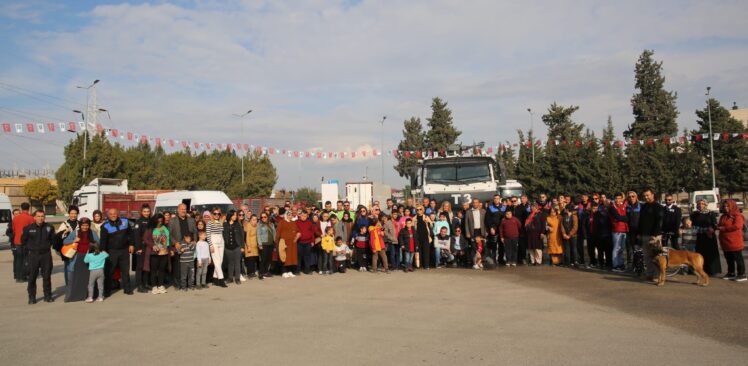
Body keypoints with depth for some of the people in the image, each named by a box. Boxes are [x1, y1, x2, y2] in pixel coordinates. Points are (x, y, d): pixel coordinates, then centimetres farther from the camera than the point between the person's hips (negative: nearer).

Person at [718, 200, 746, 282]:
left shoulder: (737, 216, -10)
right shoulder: (723, 216, 16)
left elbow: (737, 226, -24)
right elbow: (720, 225, 28)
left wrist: (723, 228, -20)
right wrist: (717, 227, 3)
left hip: (735, 242, -8)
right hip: (725, 243, 8)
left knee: (738, 259, -1)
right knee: (729, 259, 14)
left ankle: (742, 275, 5)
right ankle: (731, 273, 24)